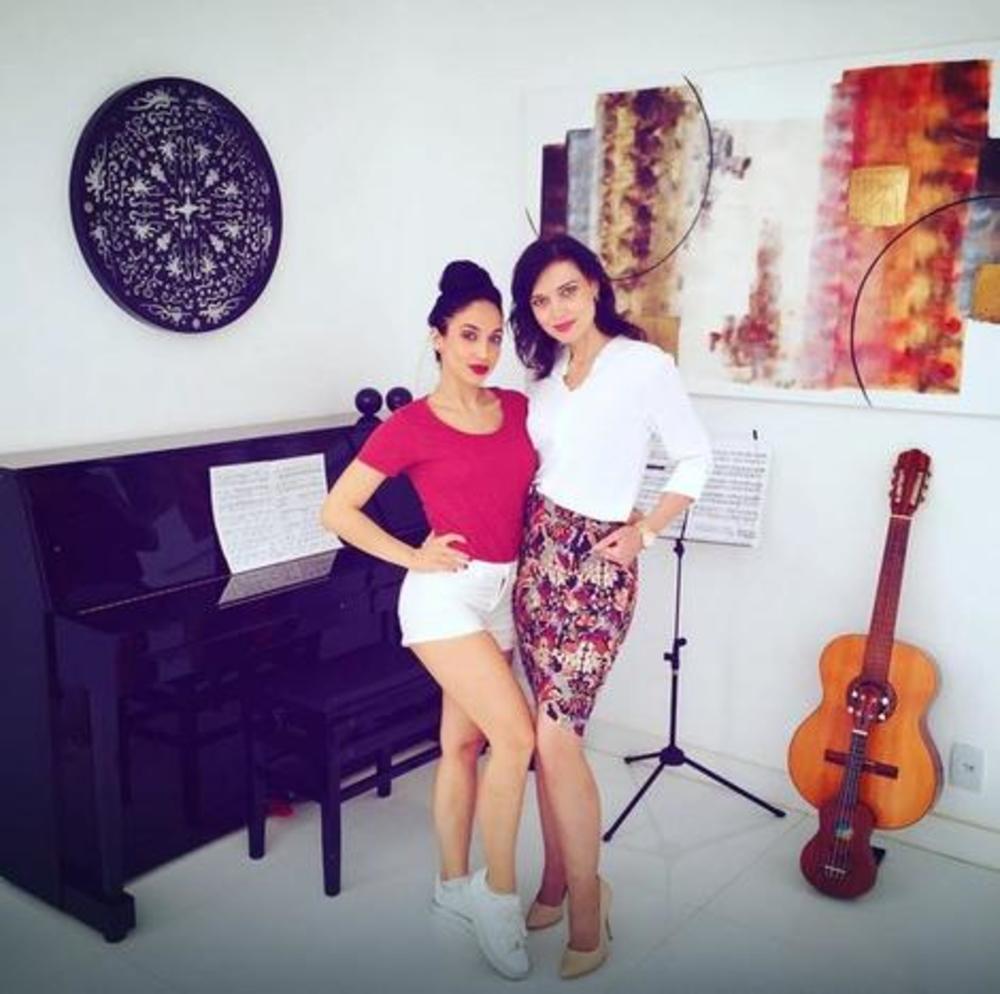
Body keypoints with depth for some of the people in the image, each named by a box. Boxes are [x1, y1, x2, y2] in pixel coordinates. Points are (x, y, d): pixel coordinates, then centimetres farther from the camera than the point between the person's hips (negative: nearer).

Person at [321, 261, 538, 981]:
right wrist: (413, 557, -8)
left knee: (464, 741, 14)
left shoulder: (520, 408, 6)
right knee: (517, 735, -14)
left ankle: (455, 884, 30)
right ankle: (500, 895, 4)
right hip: (446, 593, -5)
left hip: (504, 592, 5)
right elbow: (338, 510, -4)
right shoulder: (410, 426, -8)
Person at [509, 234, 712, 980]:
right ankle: (559, 879, 26)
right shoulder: (547, 375, 12)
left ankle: (587, 912, 6)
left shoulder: (644, 364, -7)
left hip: (597, 565, -6)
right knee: (550, 732, 10)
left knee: (555, 736, -10)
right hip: (537, 556, 6)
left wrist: (645, 531, -9)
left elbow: (697, 456, -2)